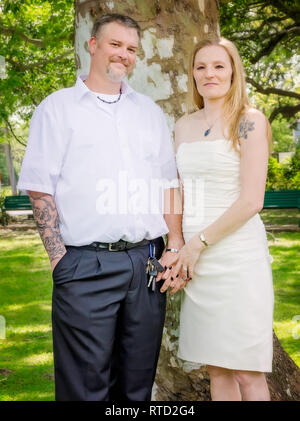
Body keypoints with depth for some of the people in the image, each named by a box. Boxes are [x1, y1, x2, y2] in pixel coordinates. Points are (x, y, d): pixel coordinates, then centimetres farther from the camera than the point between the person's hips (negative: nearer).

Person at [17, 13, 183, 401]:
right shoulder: (58, 107, 6)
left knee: (138, 384, 10)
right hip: (86, 267, -4)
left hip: (147, 265, 4)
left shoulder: (149, 112, 18)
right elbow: (40, 190, 0)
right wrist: (60, 260, -8)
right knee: (86, 386, 1)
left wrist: (175, 248, 3)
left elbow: (168, 184, 16)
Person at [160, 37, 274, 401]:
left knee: (246, 373, -2)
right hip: (196, 261, 6)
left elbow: (251, 200, -11)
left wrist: (200, 243, -9)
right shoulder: (184, 126, 14)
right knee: (216, 370, 11)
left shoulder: (249, 122, -4)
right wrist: (178, 251, 4)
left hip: (237, 257, -5)